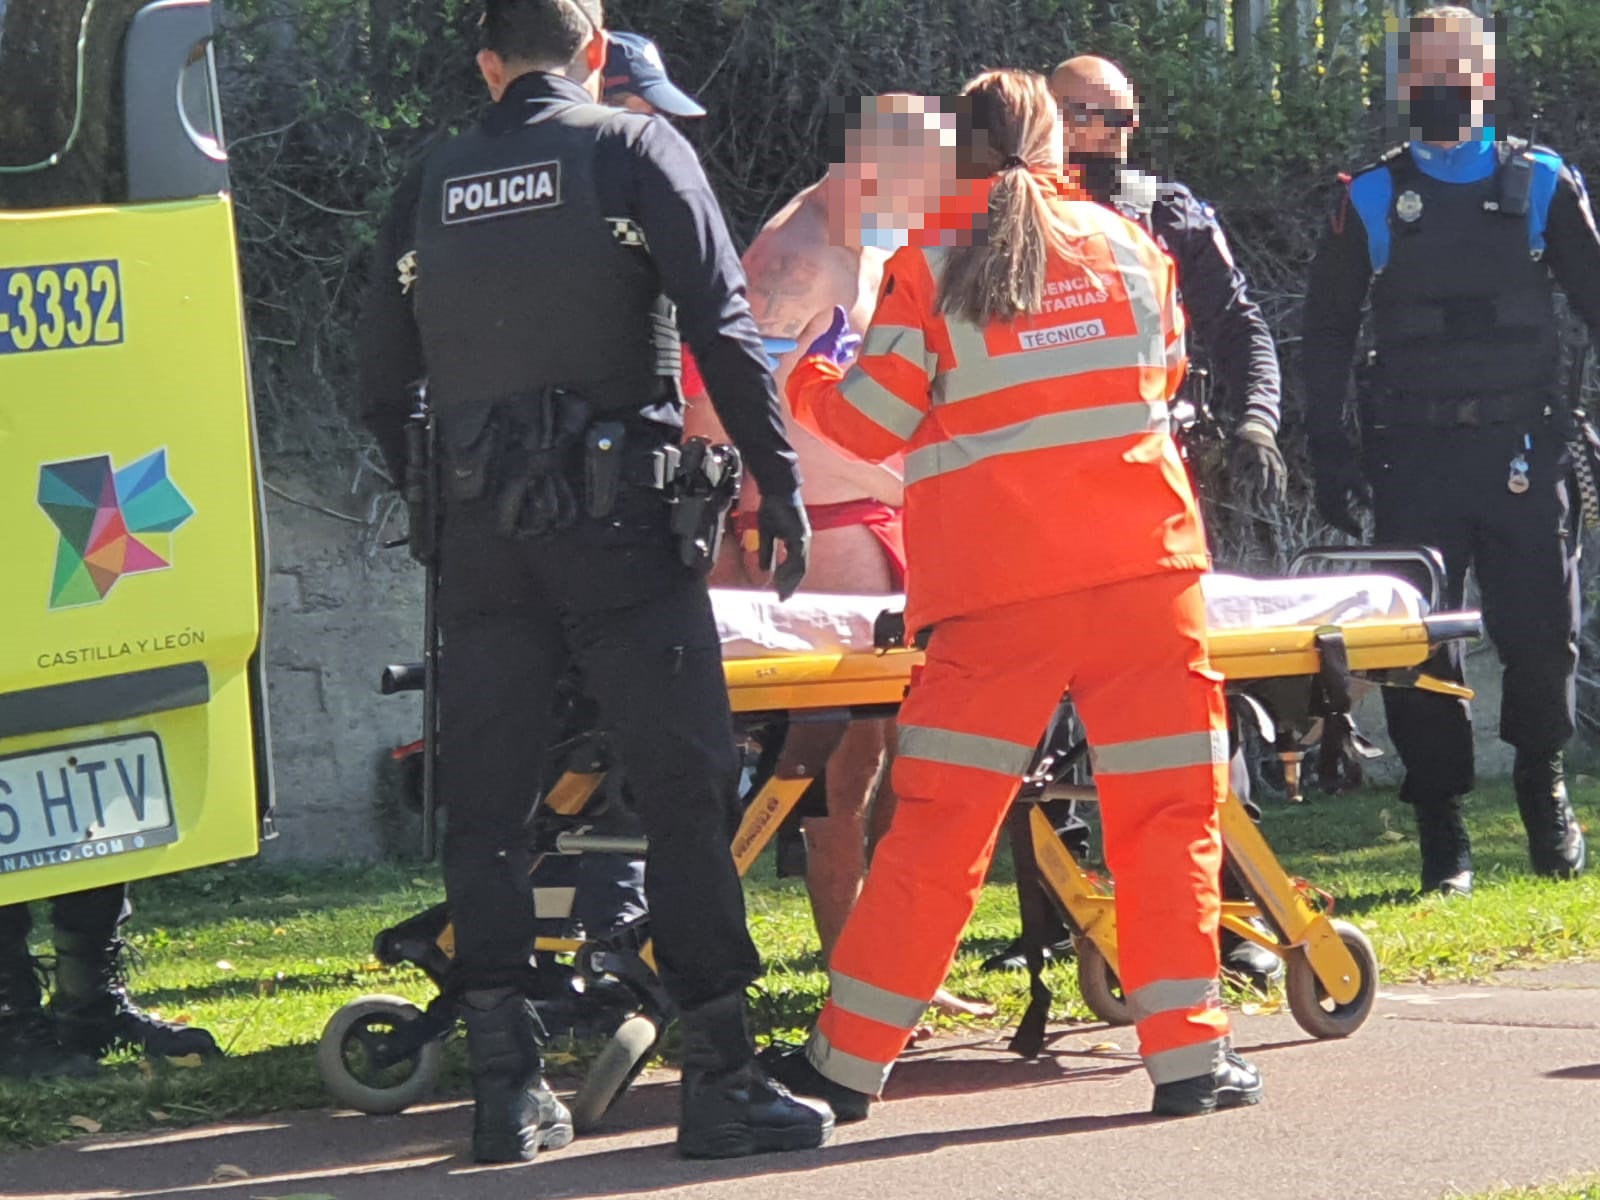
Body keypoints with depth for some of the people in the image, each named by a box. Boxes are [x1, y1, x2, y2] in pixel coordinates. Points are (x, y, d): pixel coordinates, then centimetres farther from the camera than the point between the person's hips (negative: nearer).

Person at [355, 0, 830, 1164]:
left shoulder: (432, 186, 11)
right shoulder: (634, 148, 0)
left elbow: (383, 383, 14)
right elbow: (724, 328, -8)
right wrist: (782, 488, -5)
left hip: (480, 534, 4)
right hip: (617, 517, -4)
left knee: (486, 806, 8)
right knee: (688, 793, -1)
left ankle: (507, 1085, 6)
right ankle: (720, 1078, -5)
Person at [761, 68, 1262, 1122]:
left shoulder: (930, 269, 0)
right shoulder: (1129, 247, 9)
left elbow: (865, 427, 2)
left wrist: (815, 370, 21)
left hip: (997, 590, -1)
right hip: (1143, 563, 1)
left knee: (937, 827, 1)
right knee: (1170, 808, 5)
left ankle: (849, 1059, 6)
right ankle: (1190, 1051, 0)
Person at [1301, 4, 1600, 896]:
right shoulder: (1371, 202, 8)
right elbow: (1328, 331, 13)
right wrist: (1330, 448, 5)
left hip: (1523, 447, 0)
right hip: (1414, 454, 0)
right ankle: (1443, 835, 7)